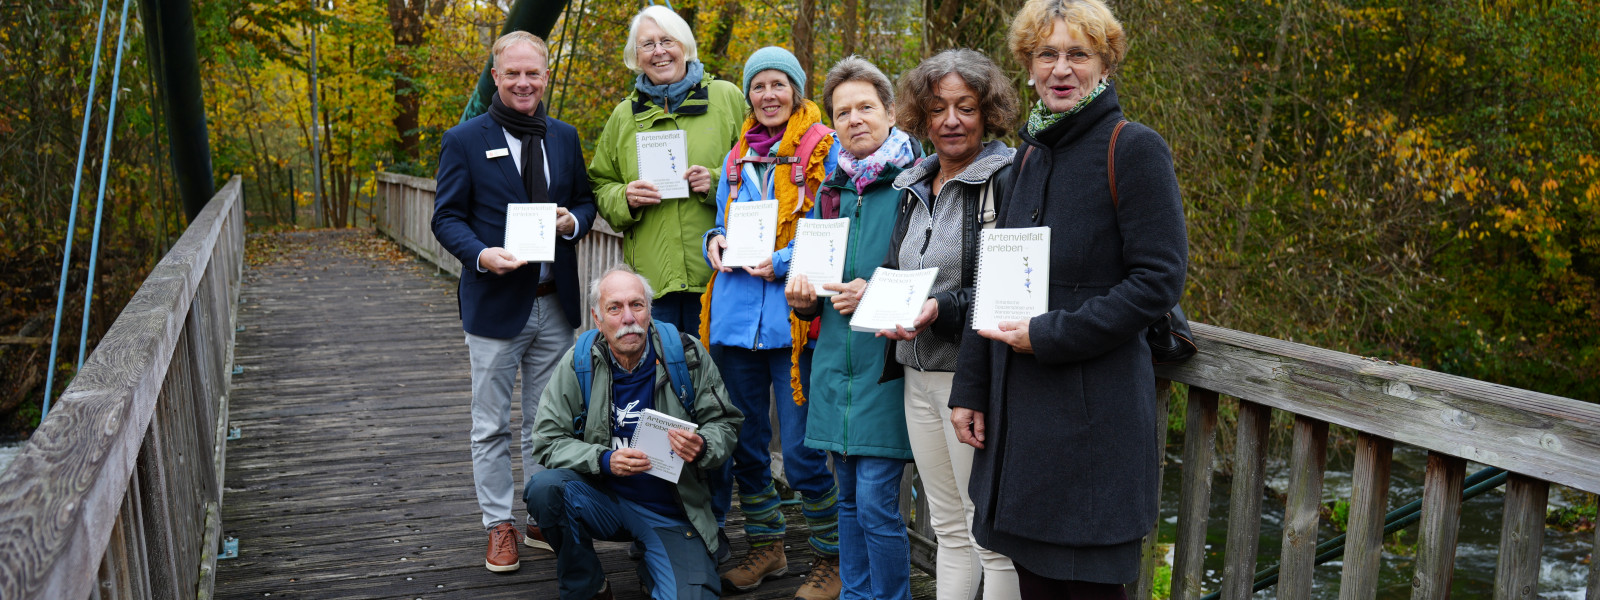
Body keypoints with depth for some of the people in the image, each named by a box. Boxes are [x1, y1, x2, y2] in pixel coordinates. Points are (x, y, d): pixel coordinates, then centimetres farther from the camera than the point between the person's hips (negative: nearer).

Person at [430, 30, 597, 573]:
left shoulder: (565, 137, 9)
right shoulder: (465, 140, -3)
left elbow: (585, 200, 16)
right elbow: (446, 218, -4)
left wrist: (572, 221, -8)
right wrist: (482, 254, -22)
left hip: (555, 304, 4)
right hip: (496, 303, -3)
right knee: (492, 426, 6)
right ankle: (499, 526, 19)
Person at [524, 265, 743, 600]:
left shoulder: (686, 354, -7)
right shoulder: (579, 362, -6)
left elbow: (724, 423, 1)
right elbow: (548, 440, -6)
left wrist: (702, 448, -22)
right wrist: (604, 460, -22)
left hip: (672, 515, -1)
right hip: (605, 500, 1)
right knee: (545, 488, -28)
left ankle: (650, 571, 18)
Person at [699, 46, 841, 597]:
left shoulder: (825, 151, -1)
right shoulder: (736, 159, 16)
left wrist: (782, 263, -19)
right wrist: (716, 241, 1)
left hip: (793, 317, -6)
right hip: (734, 315, 6)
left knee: (802, 452, -3)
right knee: (745, 443, 14)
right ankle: (765, 546, 31)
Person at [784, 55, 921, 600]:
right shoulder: (830, 191, 14)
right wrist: (803, 299, 3)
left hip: (884, 364, -6)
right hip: (834, 364, 6)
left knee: (876, 503, -5)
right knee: (849, 499, 15)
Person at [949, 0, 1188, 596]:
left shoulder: (1133, 148, -8)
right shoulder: (1032, 156, 14)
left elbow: (1159, 279, -14)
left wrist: (1049, 335, -16)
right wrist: (969, 388, 12)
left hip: (1095, 410, -6)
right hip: (1020, 408, 7)